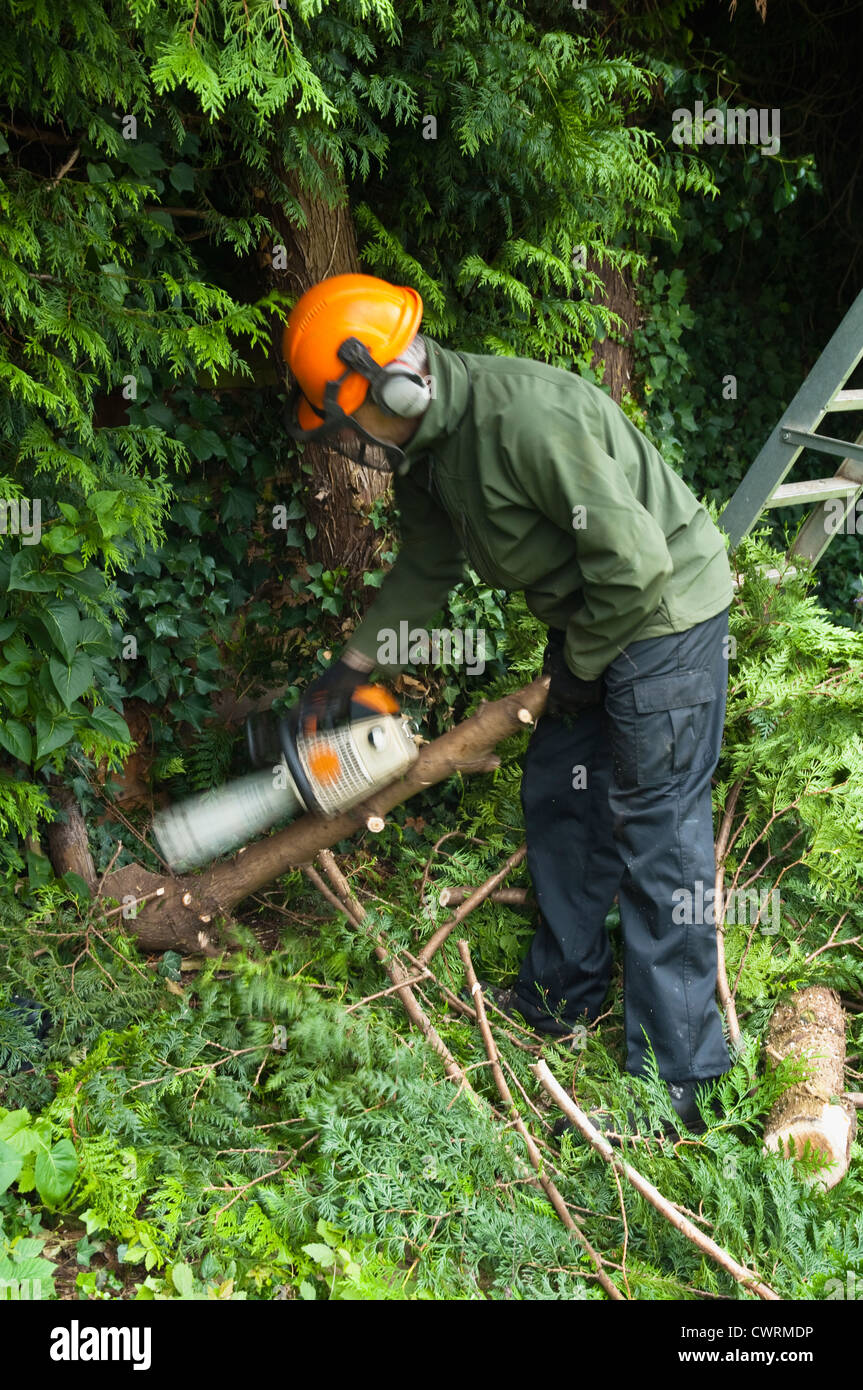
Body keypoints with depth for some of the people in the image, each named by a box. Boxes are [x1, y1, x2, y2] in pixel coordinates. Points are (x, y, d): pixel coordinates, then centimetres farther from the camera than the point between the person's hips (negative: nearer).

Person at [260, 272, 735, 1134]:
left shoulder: (525, 418, -30)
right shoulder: (423, 442, 1)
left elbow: (637, 561, -28)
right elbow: (427, 564, 18)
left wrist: (578, 666, -13)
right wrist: (353, 664, 21)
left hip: (663, 615, -10)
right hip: (592, 624, 10)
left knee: (656, 838, -5)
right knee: (557, 802, 16)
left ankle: (674, 1071, 5)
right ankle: (566, 996, 34)